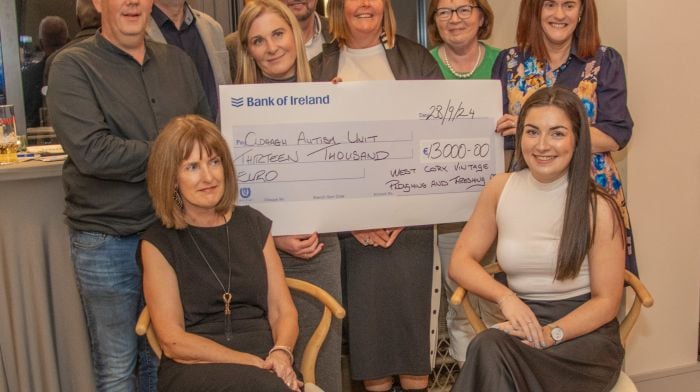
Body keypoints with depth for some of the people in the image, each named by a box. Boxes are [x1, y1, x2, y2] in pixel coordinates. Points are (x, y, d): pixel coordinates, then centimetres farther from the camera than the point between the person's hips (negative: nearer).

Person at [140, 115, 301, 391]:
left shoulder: (254, 224, 12)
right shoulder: (158, 243, 1)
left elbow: (283, 310, 10)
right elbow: (173, 341, -4)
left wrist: (280, 354, -12)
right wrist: (253, 364, -14)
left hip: (264, 364, 4)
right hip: (193, 369, -3)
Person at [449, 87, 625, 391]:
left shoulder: (597, 207, -8)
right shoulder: (500, 189, 3)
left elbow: (606, 301, -5)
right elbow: (461, 261, 4)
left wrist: (551, 334, -21)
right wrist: (505, 297, -15)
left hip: (584, 331, -3)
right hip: (524, 323, 3)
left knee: (489, 350, -31)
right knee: (489, 348, -33)